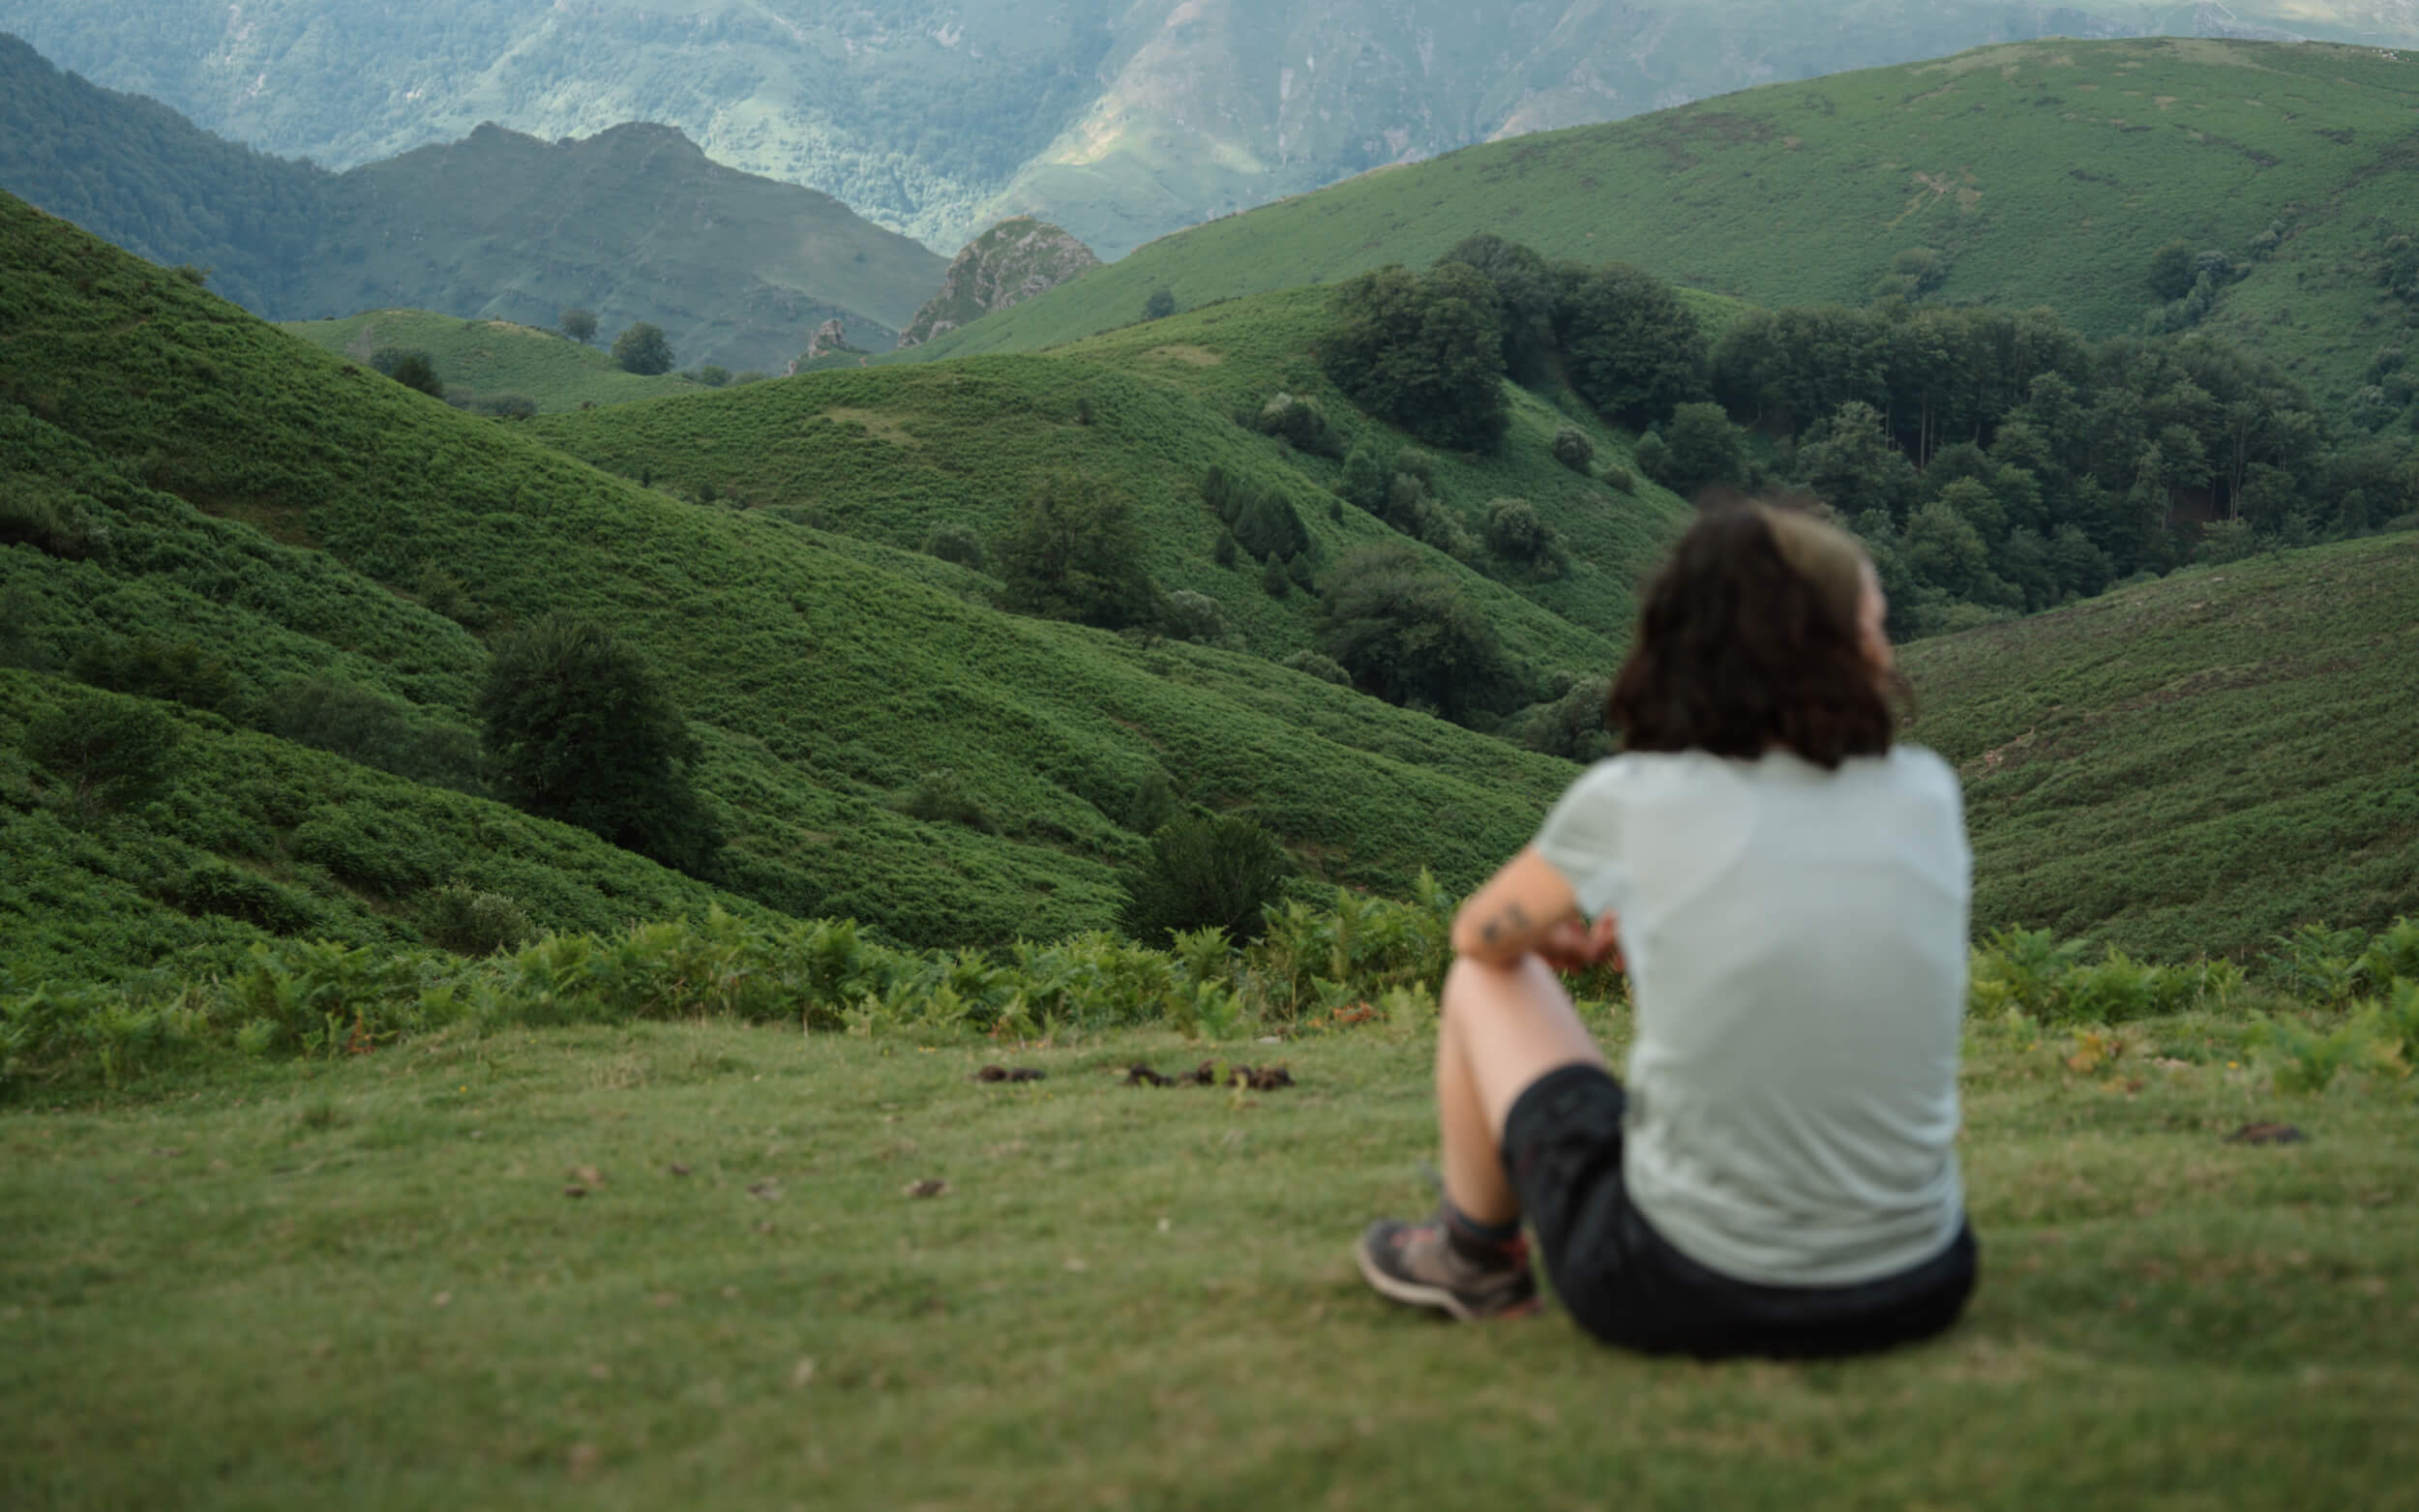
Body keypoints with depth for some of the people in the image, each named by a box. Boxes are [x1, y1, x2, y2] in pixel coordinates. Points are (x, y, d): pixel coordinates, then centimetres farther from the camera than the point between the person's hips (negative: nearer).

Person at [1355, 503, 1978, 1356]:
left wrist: (1556, 937, 32)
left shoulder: (1629, 802, -12)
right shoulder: (1927, 796, -3)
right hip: (1919, 1292, 3)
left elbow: (1481, 936, 9)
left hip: (1685, 1298, -3)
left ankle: (1474, 1257, 37)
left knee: (1486, 981, 16)